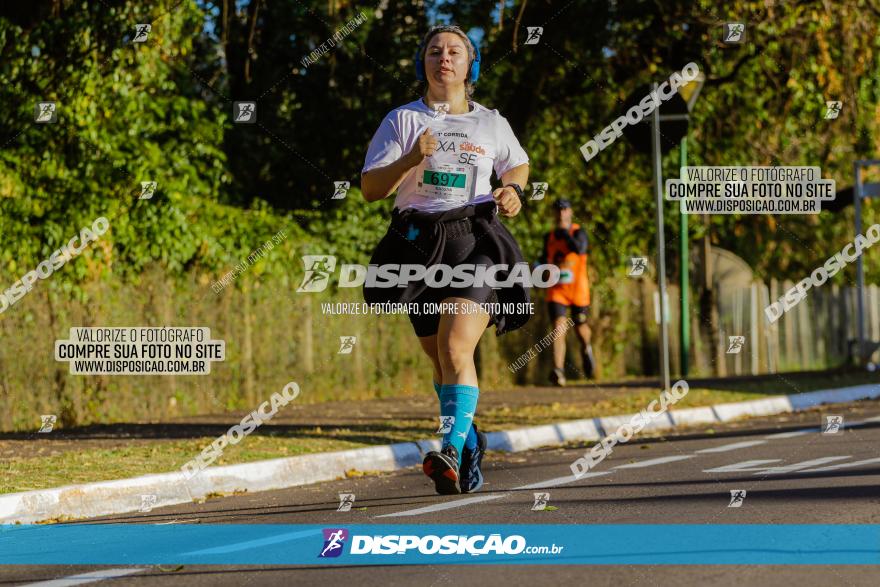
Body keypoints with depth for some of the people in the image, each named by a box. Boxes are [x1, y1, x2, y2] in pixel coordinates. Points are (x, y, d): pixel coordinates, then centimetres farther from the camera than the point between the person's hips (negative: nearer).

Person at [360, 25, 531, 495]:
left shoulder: (491, 124, 10)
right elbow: (370, 188, 0)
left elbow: (518, 164, 30)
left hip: (474, 242, -2)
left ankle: (451, 454, -32)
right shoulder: (403, 120, 6)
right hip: (419, 243, 2)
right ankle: (471, 441, 34)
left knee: (456, 350, -22)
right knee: (440, 359, 11)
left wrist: (513, 190, 8)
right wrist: (410, 158, -16)